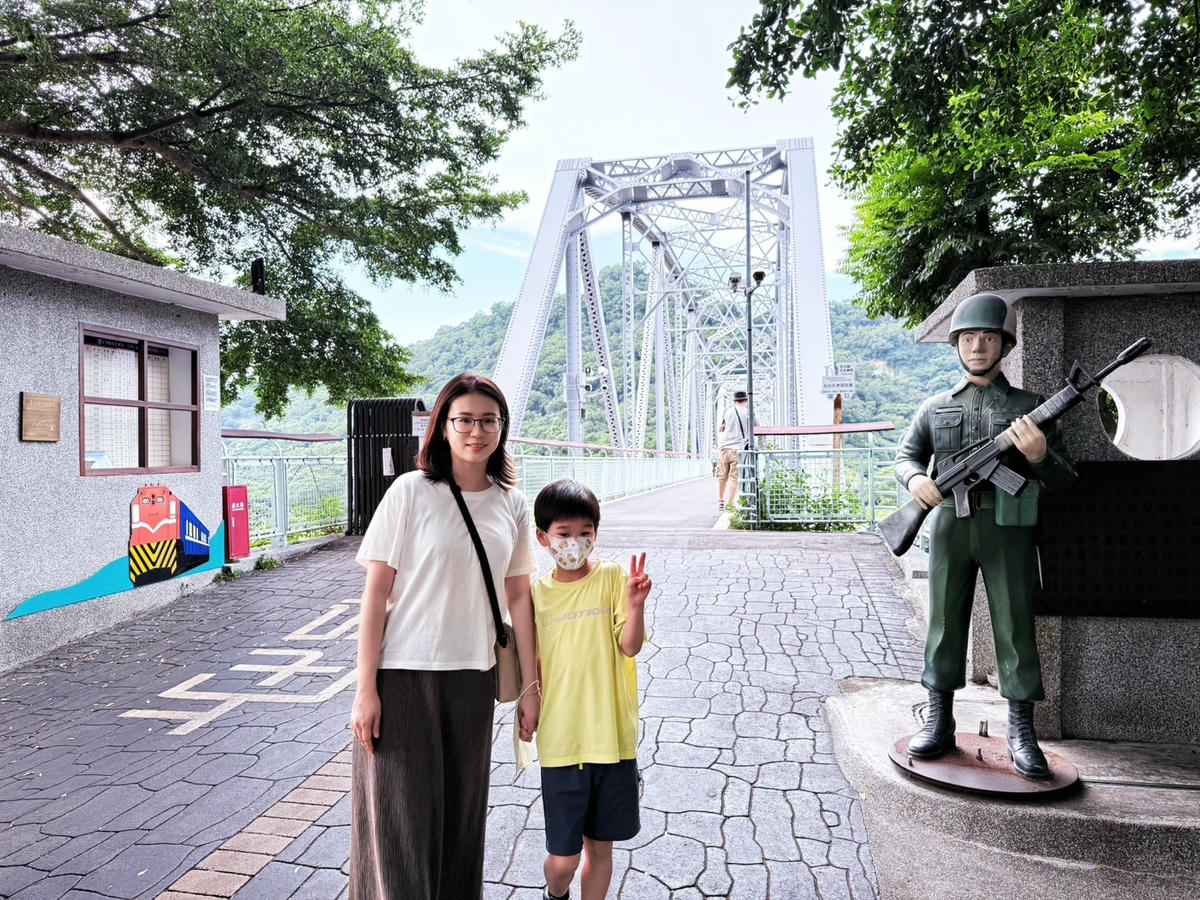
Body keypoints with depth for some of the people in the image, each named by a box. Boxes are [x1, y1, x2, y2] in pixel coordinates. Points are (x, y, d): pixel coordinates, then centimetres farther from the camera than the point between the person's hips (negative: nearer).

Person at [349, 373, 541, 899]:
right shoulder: (412, 491, -9)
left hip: (472, 677, 4)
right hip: (404, 674, -3)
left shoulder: (511, 505, 3)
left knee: (461, 813, 16)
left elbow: (518, 598, 7)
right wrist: (366, 688, -11)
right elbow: (376, 592, -8)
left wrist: (530, 687, 8)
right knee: (400, 819, 4)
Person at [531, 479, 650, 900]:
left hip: (612, 736, 0)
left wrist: (635, 605, -28)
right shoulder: (536, 592, 0)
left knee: (600, 845, 14)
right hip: (561, 739, 1)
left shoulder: (612, 577, -5)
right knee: (563, 855, 8)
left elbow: (630, 647, -11)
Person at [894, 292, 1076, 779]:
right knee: (944, 621, 6)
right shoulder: (936, 406, 10)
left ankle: (1021, 733, 12)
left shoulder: (1029, 407, 5)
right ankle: (939, 721, 16)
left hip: (1008, 531, -1)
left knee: (1015, 626, 2)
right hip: (949, 528, 2)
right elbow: (906, 454, 16)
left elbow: (1064, 480, 4)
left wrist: (1039, 456, -19)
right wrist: (915, 479, -8)